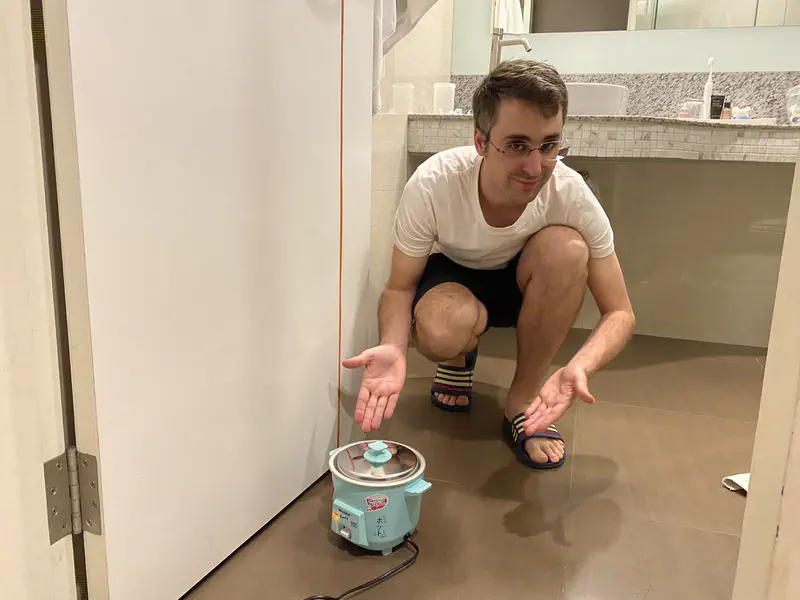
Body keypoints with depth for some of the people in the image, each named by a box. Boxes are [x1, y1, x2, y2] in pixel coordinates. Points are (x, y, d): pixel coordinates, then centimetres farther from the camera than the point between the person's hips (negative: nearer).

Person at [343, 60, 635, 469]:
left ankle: (523, 401, -13)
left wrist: (579, 368, -43)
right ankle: (459, 357, 6)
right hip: (452, 276, -1)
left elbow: (620, 313, -21)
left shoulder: (571, 194, -29)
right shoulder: (432, 185, -32)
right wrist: (393, 347, -41)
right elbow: (400, 287, -18)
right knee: (440, 332, -36)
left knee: (566, 246, -32)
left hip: (526, 282, 2)